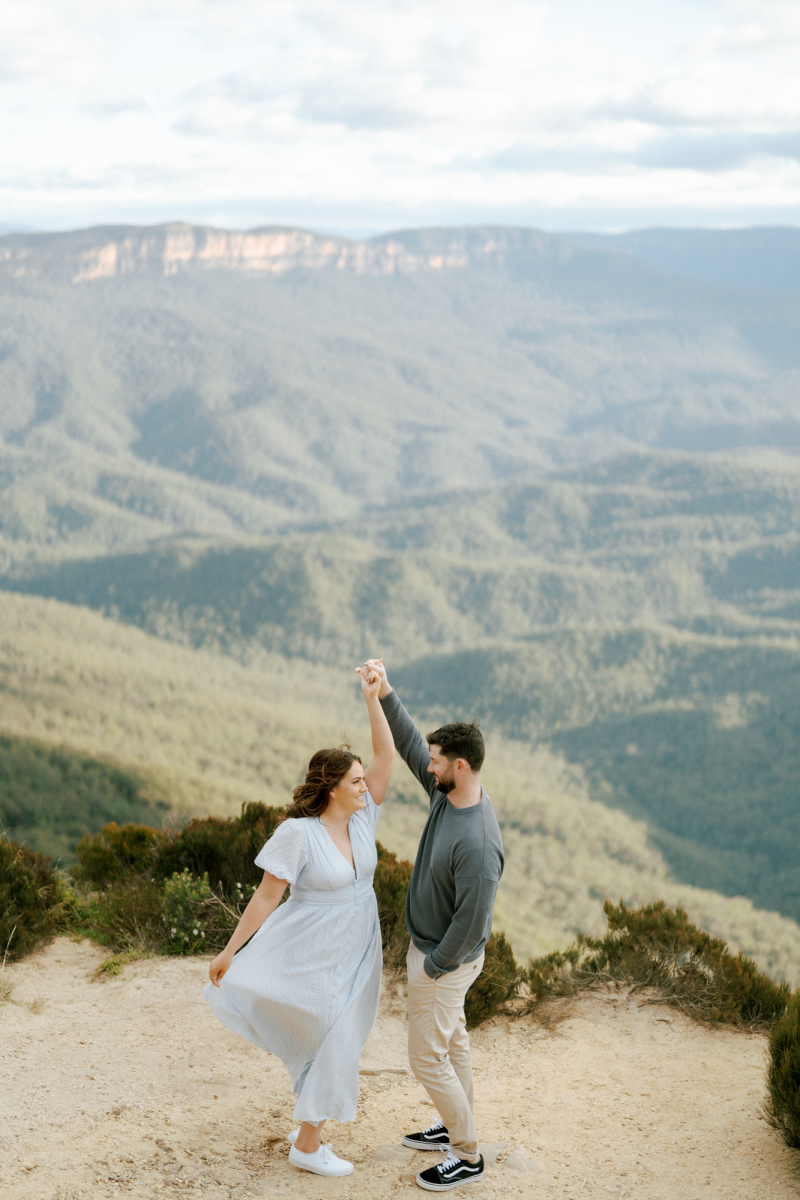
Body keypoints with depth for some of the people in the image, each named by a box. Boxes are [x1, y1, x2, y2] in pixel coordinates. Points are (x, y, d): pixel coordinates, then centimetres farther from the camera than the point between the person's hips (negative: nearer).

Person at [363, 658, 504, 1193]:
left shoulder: (478, 842, -35)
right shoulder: (448, 793, -8)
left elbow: (473, 919, -30)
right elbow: (409, 742, 2)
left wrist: (435, 967, -18)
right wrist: (385, 692, -10)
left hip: (447, 959, -9)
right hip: (429, 946, 9)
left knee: (428, 1056, 2)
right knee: (452, 1040, 23)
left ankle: (468, 1156, 17)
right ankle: (457, 1128, 41)